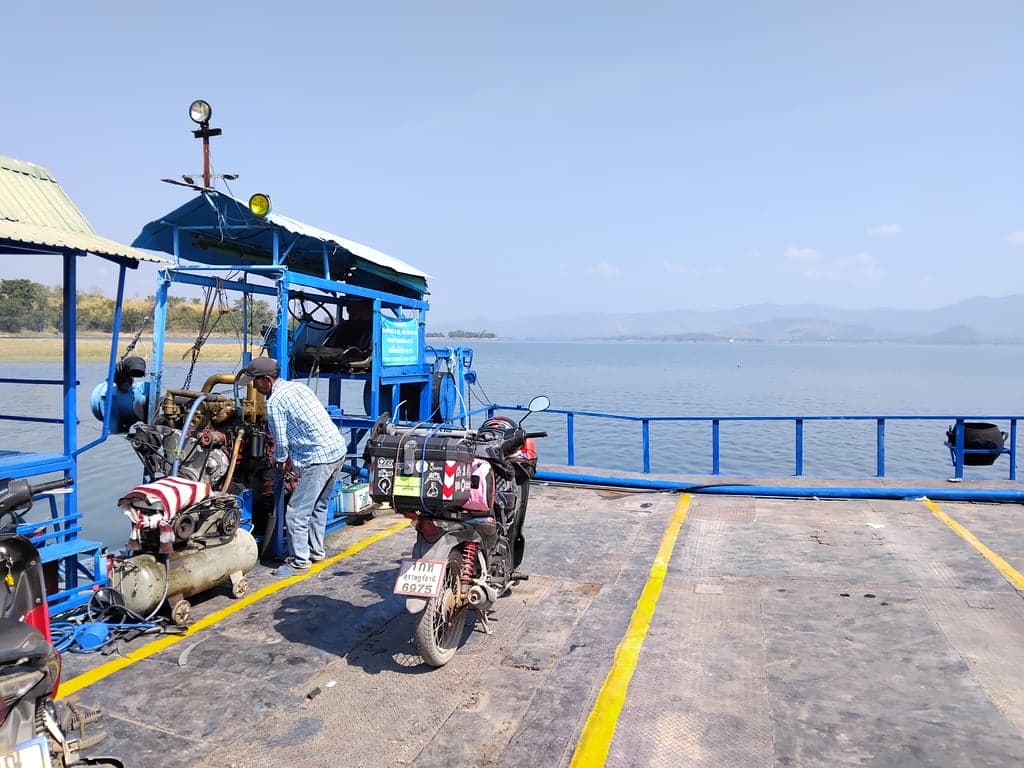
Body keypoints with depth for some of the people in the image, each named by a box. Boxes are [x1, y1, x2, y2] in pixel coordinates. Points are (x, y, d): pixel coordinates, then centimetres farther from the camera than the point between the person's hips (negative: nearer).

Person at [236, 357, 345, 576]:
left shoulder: (274, 402, -8)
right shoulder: (298, 386, 16)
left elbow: (281, 440, -6)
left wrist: (280, 461, 15)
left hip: (318, 458, -10)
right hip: (338, 449, 10)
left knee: (296, 512, 0)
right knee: (319, 507, 23)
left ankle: (300, 561, 7)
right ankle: (316, 551, 33)